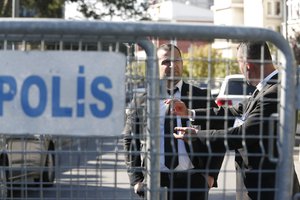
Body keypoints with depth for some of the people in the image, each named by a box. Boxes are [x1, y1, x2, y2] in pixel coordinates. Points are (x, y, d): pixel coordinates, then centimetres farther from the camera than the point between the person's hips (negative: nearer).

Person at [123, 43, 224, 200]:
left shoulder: (201, 98, 5)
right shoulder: (140, 102, 6)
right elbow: (130, 141, 9)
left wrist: (211, 174, -2)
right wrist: (136, 179, 1)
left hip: (192, 181, 0)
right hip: (153, 183, 1)